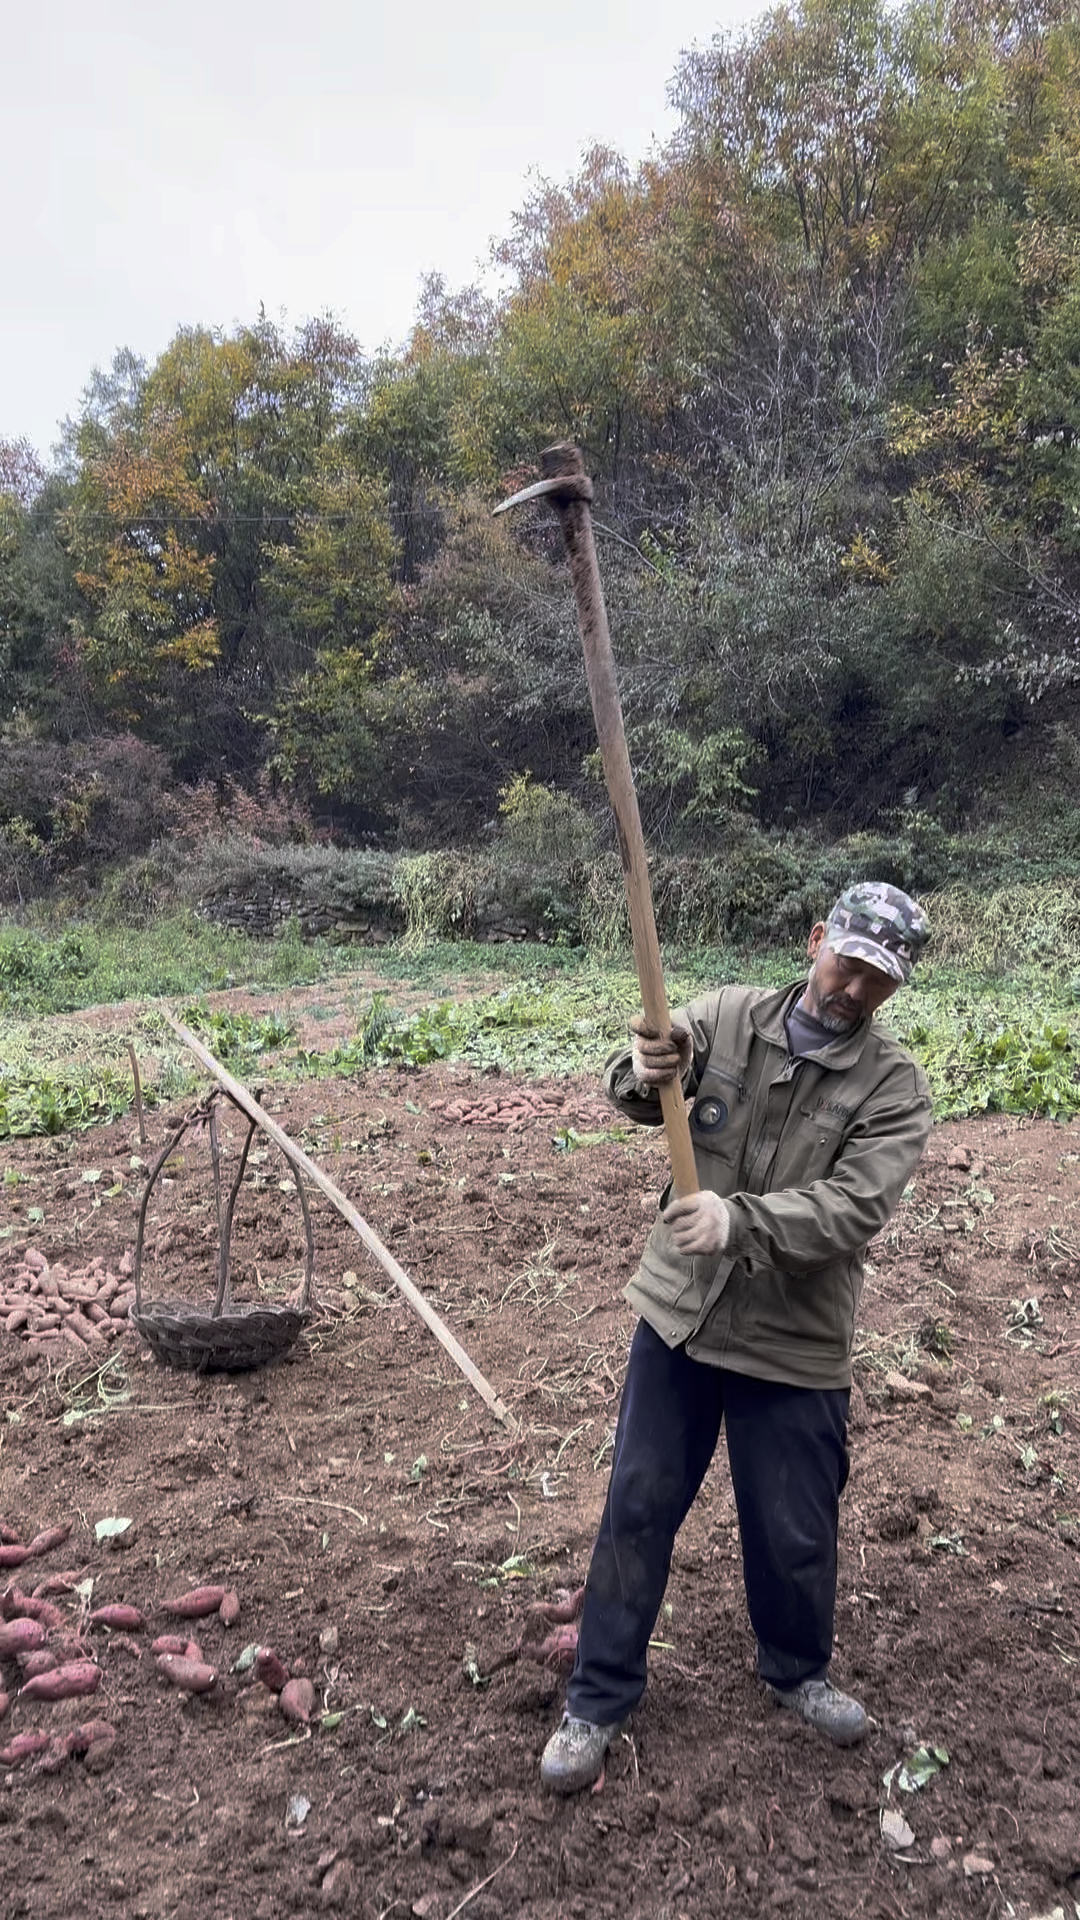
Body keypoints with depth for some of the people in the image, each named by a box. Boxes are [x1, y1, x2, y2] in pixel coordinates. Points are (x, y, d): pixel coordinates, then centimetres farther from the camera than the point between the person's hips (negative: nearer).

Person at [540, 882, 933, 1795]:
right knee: (639, 1508, 12)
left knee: (795, 1532, 15)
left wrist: (740, 1219, -36)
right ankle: (600, 1698, 31)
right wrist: (644, 1072, -38)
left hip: (795, 1343, -1)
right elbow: (633, 1094, -14)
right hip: (678, 1313, 1)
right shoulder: (727, 1017, -5)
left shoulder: (893, 1086, -10)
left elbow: (854, 1207, -22)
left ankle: (798, 1671, 46)